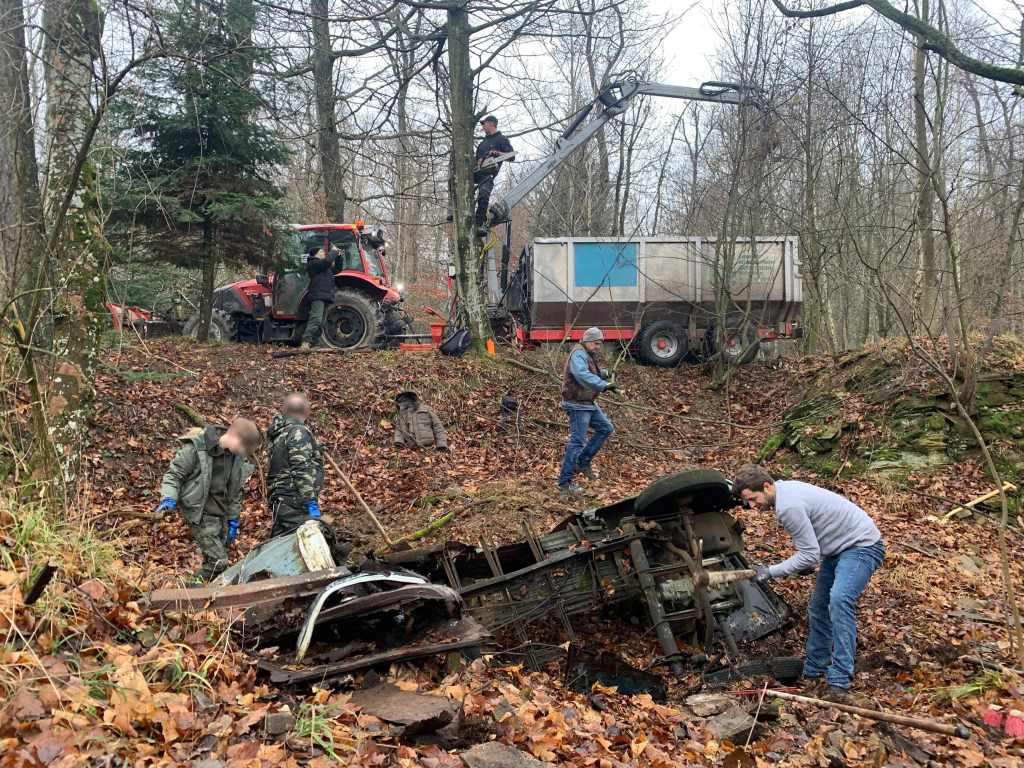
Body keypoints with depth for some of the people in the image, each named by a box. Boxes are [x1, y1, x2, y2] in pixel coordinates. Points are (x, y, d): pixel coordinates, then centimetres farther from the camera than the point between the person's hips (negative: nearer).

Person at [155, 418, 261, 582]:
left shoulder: (238, 458, 4)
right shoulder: (196, 448, -16)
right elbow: (174, 474, -7)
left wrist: (233, 520, 17)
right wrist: (169, 498, -22)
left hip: (221, 515, 7)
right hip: (200, 514, -7)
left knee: (213, 559, 12)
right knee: (218, 562, -12)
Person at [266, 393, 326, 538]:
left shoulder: (279, 433, 19)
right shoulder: (299, 432, -10)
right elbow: (302, 470, -19)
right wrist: (311, 502, -21)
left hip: (280, 501, 10)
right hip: (295, 503, -10)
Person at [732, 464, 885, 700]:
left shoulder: (788, 506, -28)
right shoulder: (785, 489, 4)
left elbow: (809, 554, -24)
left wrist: (771, 572, -19)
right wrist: (803, 563, 15)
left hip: (861, 545, -11)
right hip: (839, 548, 11)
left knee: (839, 600, -30)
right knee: (818, 608, 13)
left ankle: (839, 681, -30)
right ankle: (813, 673, 25)